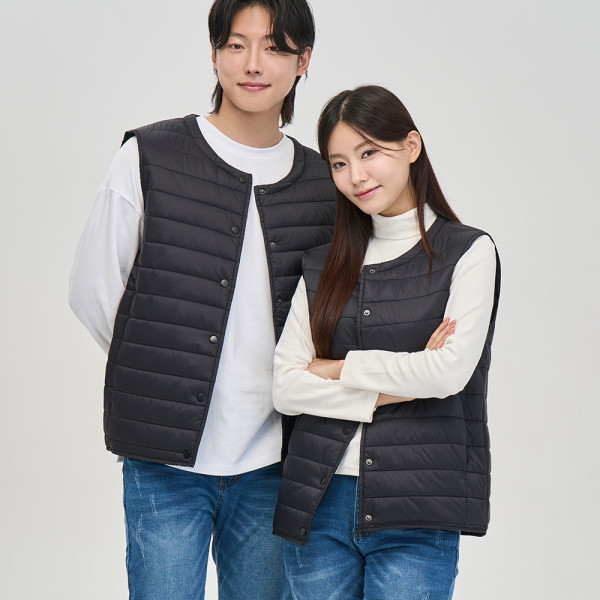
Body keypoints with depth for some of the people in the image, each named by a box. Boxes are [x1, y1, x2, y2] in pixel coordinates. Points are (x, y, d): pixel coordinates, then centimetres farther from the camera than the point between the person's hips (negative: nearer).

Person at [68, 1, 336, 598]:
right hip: (167, 460, -3)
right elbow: (94, 292, 1)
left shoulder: (320, 184, 6)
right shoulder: (150, 158, -3)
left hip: (269, 463, 3)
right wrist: (161, 376, 1)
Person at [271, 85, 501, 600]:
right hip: (318, 504, 4)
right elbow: (285, 387, 1)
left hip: (415, 517, -3)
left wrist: (339, 368, -3)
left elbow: (450, 371, -12)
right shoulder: (322, 267, 11)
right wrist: (395, 388, -10)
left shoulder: (469, 253, 0)